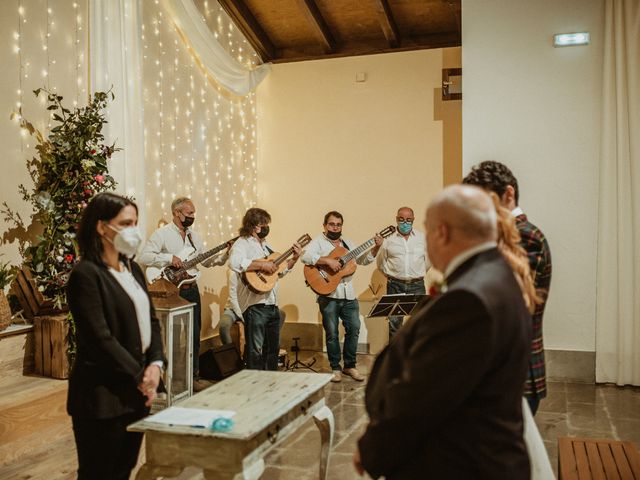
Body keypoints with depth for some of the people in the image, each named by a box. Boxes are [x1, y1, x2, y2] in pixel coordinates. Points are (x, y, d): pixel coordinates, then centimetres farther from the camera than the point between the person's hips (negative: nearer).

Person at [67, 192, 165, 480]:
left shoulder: (132, 268, 12)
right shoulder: (85, 274, -15)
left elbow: (150, 320, 11)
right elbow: (100, 339, -20)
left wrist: (155, 364, -5)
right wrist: (140, 378, -14)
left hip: (135, 389, 8)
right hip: (103, 393, -7)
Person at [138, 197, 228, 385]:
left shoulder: (194, 236, 14)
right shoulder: (162, 234, -8)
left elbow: (206, 261, 16)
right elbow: (143, 257, -16)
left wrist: (225, 254, 1)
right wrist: (169, 258, -22)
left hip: (191, 290, 7)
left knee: (194, 335, 10)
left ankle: (192, 377, 22)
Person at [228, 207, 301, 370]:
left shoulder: (265, 245, 19)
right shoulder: (243, 244, -10)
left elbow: (280, 271, 26)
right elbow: (234, 263, -32)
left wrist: (294, 259, 13)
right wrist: (262, 265, -27)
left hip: (272, 304, 9)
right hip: (254, 305, -9)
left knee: (273, 348, 18)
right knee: (255, 350, -3)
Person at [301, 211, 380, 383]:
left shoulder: (347, 243, 17)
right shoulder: (318, 242, -2)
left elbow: (363, 260, 19)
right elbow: (306, 257, -21)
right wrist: (328, 260, -28)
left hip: (349, 295, 5)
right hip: (328, 296, -5)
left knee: (354, 329, 6)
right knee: (332, 333, 3)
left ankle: (350, 365, 20)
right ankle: (335, 368, 17)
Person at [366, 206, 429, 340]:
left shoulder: (422, 238, 6)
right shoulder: (388, 238, 2)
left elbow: (428, 260, 13)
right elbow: (381, 263, 10)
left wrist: (418, 274, 8)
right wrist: (391, 275, 6)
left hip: (417, 285, 1)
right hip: (395, 286, -1)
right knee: (394, 322, 2)